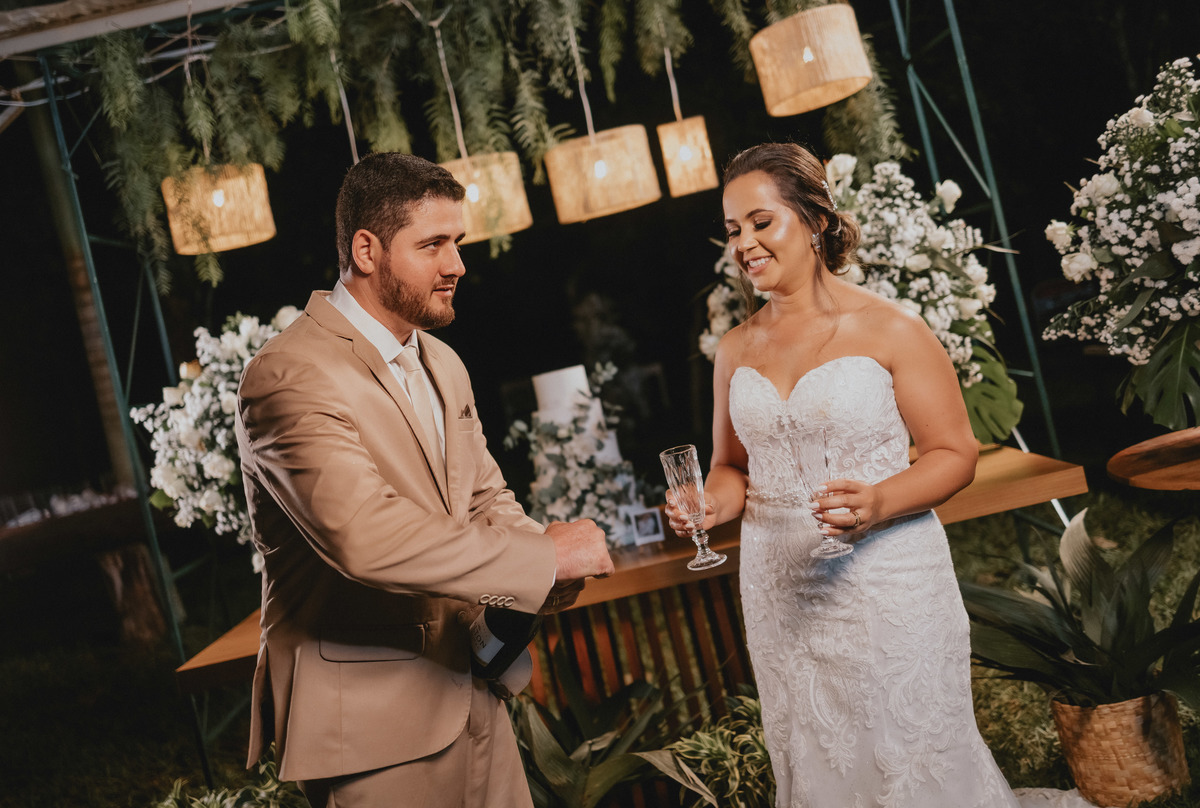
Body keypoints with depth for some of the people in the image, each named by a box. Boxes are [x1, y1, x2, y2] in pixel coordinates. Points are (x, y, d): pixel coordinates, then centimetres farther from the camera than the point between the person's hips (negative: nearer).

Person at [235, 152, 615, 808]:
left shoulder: (442, 365, 12)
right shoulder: (289, 376, -18)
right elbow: (365, 537, -31)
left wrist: (546, 569, -7)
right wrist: (542, 556, -24)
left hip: (469, 693, 8)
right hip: (367, 714, -8)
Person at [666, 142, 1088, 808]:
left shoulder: (890, 329, -7)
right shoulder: (736, 350, 7)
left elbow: (956, 452, -6)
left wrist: (879, 503, -23)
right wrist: (711, 502, -7)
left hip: (886, 584, -4)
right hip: (779, 593, 4)